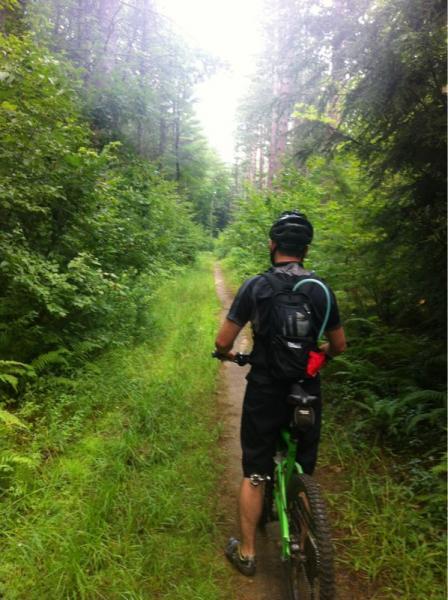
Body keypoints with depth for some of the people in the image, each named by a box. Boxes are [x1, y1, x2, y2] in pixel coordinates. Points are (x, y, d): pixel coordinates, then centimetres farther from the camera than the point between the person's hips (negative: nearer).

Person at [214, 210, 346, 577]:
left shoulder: (255, 286, -11)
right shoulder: (321, 290, -3)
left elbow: (223, 342, -9)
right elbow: (339, 346, 6)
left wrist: (227, 355, 14)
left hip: (264, 394, -2)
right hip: (307, 395, 2)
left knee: (254, 474, 14)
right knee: (304, 474, 20)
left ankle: (246, 553, 27)